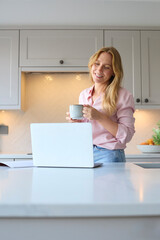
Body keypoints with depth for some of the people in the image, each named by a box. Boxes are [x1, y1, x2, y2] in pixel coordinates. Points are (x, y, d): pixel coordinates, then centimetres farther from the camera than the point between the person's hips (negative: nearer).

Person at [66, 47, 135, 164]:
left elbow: (127, 135, -11)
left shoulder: (123, 96, -5)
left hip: (108, 155, -4)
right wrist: (76, 121, -1)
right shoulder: (84, 95, 12)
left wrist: (99, 117, -17)